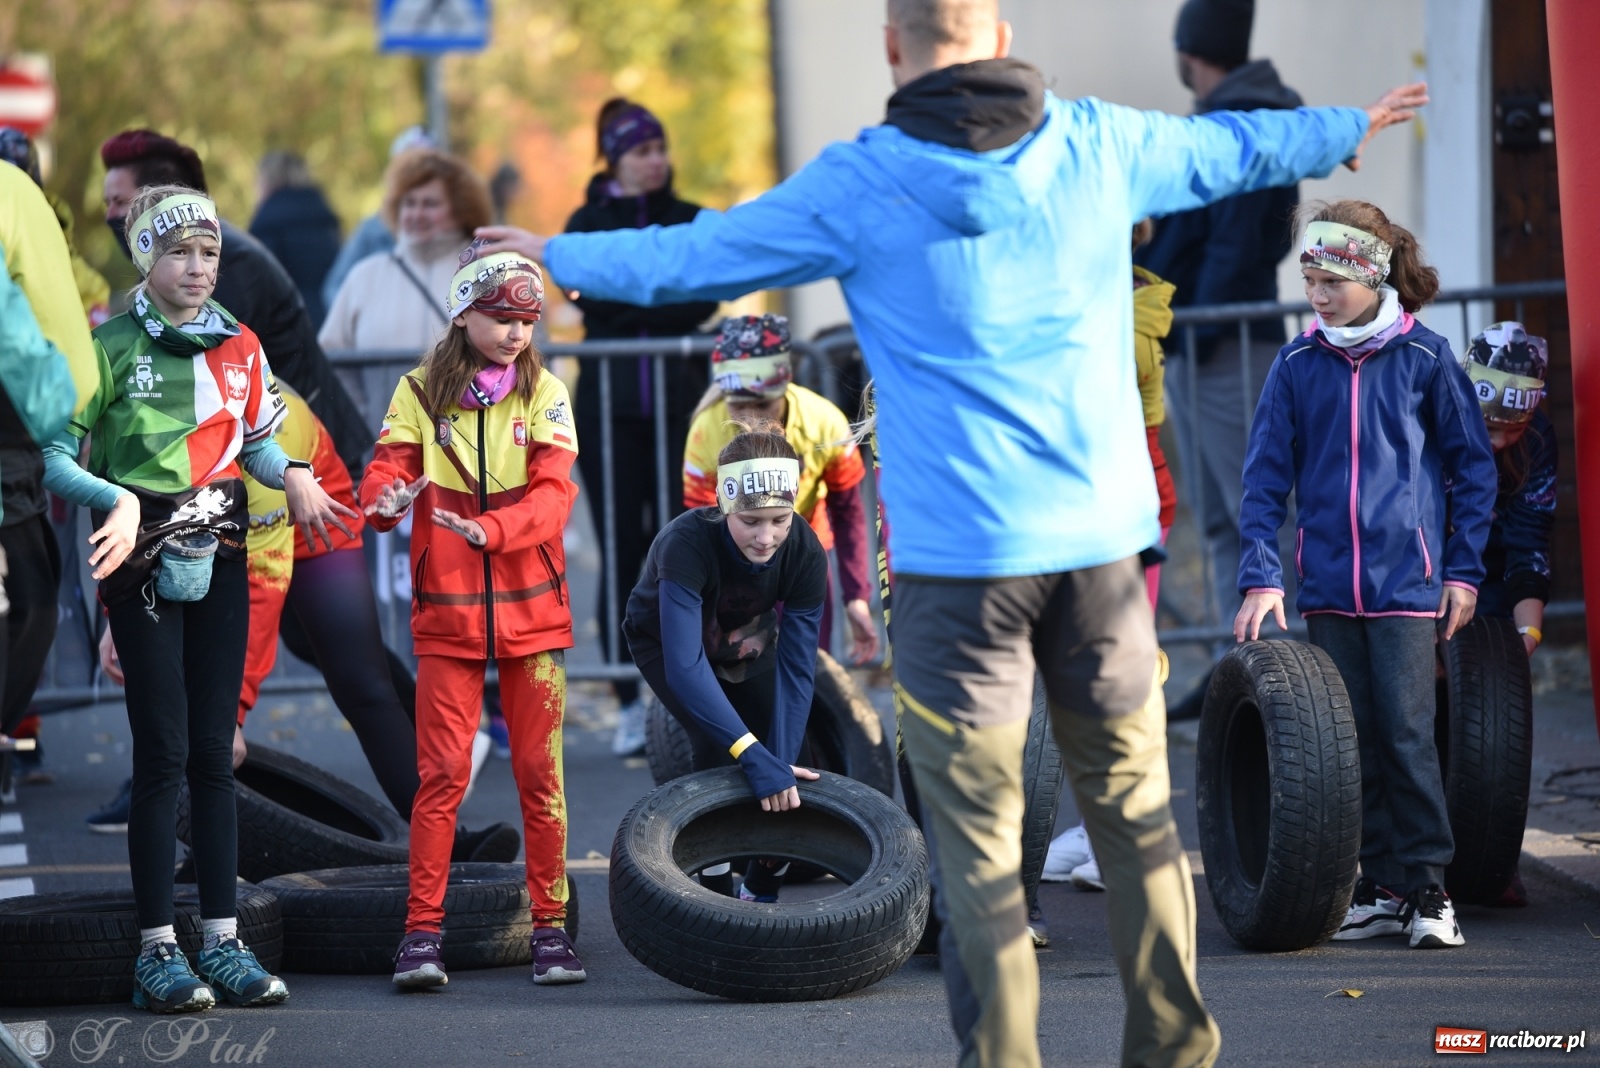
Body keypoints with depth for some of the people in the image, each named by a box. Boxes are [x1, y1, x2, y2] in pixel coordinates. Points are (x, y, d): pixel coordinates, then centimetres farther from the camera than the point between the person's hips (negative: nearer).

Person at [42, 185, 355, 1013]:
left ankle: (222, 942, 7)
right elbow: (55, 459, -9)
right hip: (142, 562, -4)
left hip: (218, 558, 4)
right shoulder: (112, 347, -7)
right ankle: (156, 951, -4)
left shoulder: (237, 346, 7)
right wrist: (116, 500, -26)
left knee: (213, 751, 5)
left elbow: (258, 439, 19)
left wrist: (293, 475, -2)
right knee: (164, 752, -7)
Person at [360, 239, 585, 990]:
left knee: (540, 771, 2)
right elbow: (383, 473, -6)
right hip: (447, 612, -1)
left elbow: (554, 493, -11)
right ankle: (421, 932, -3)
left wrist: (489, 529, -29)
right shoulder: (420, 392, 3)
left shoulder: (544, 394, 2)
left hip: (531, 611, 1)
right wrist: (387, 500, -31)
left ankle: (550, 927, 9)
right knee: (441, 773, -5)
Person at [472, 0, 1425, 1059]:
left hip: (958, 554, -3)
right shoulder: (1100, 145, 6)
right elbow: (1234, 148, 24)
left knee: (978, 838, 0)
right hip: (1100, 534, 3)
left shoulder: (857, 185, -4)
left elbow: (689, 256, 8)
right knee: (1133, 801, 14)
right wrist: (1348, 128, 44)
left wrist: (561, 256, 25)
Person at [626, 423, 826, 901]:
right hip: (667, 641, -3)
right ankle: (717, 894, -13)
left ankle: (760, 895, 12)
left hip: (747, 645, 3)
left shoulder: (805, 553, -31)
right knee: (714, 744, -25)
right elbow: (684, 666, -49)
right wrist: (755, 755, -55)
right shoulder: (687, 543, -43)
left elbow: (796, 668, -28)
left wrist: (782, 761, -36)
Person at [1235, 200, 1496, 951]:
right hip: (1327, 585, 3)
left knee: (1407, 734, -8)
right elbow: (1266, 473, 4)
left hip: (1405, 579, -3)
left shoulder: (1424, 356, -2)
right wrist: (1260, 575, -6)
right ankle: (1381, 889, 13)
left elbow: (1473, 464, 5)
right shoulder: (1298, 365, 3)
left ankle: (1428, 888, 1)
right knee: (1353, 742, 5)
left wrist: (1464, 569, 1)